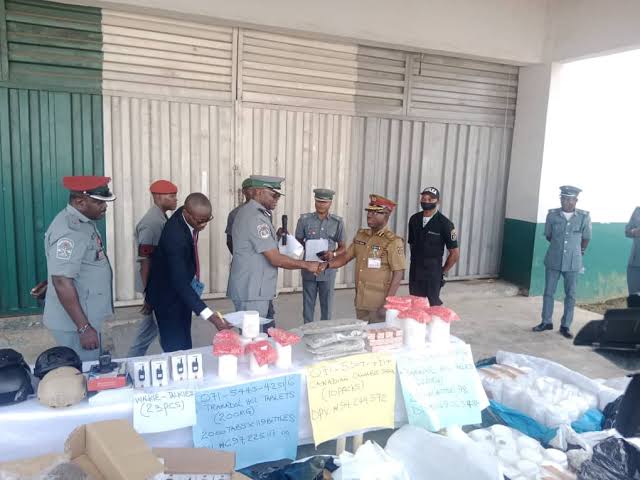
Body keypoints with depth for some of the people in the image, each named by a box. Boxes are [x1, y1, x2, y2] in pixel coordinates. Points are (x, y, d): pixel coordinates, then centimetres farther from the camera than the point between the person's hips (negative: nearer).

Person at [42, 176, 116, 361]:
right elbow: (62, 282, -27)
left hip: (88, 318, 9)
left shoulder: (84, 222, 7)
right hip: (75, 323, -9)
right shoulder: (69, 232, -24)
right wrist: (84, 328, -25)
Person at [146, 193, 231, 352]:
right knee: (176, 349, -4)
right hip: (168, 296, -8)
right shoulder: (175, 235, -34)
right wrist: (209, 315, -47)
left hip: (181, 291, 8)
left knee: (185, 347, 15)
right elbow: (180, 282, -40)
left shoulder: (187, 216, -9)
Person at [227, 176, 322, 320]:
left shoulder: (247, 211, 12)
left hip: (251, 290, 10)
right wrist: (307, 265, -11)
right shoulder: (256, 218, -20)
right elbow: (276, 259, -20)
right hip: (251, 292, -10)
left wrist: (277, 237, 7)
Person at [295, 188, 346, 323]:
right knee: (308, 305, 8)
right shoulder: (304, 219, 0)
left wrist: (333, 254, -14)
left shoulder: (337, 222, 2)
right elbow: (298, 242, 8)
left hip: (328, 270, 0)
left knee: (327, 305, 9)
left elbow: (342, 247, 7)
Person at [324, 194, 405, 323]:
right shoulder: (361, 235, 8)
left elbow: (398, 274, -15)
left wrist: (387, 304, -19)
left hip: (378, 305, -6)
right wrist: (327, 265, -4)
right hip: (360, 302, 6)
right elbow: (346, 256, 15)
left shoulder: (393, 241, -12)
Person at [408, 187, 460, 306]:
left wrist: (443, 271, 0)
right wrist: (416, 260, 14)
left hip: (432, 272, -5)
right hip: (414, 270, 5)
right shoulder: (414, 219, 3)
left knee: (433, 305, 4)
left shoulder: (445, 224, -11)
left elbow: (455, 253, -6)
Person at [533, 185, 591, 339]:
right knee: (548, 292, 8)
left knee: (570, 295, 6)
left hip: (572, 263, -1)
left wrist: (578, 252, 14)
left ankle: (565, 326, 17)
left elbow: (586, 238, 6)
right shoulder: (552, 215, -5)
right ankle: (546, 322, 21)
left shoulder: (584, 217, -8)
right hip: (553, 260, 1)